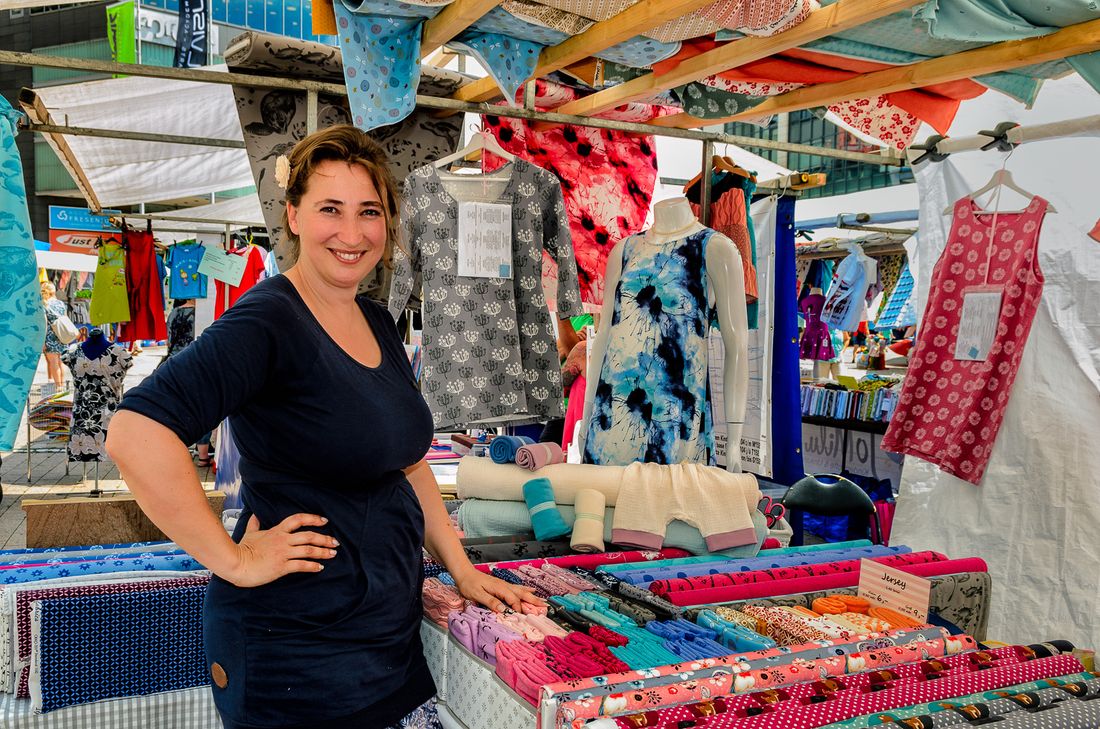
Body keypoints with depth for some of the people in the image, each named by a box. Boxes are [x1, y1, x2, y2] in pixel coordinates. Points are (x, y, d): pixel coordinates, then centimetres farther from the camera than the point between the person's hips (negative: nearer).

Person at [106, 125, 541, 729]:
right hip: (295, 651, -7)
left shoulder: (378, 325, 8)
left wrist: (462, 571, 14)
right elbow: (135, 433, -30)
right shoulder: (267, 322, -18)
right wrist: (232, 560, -23)